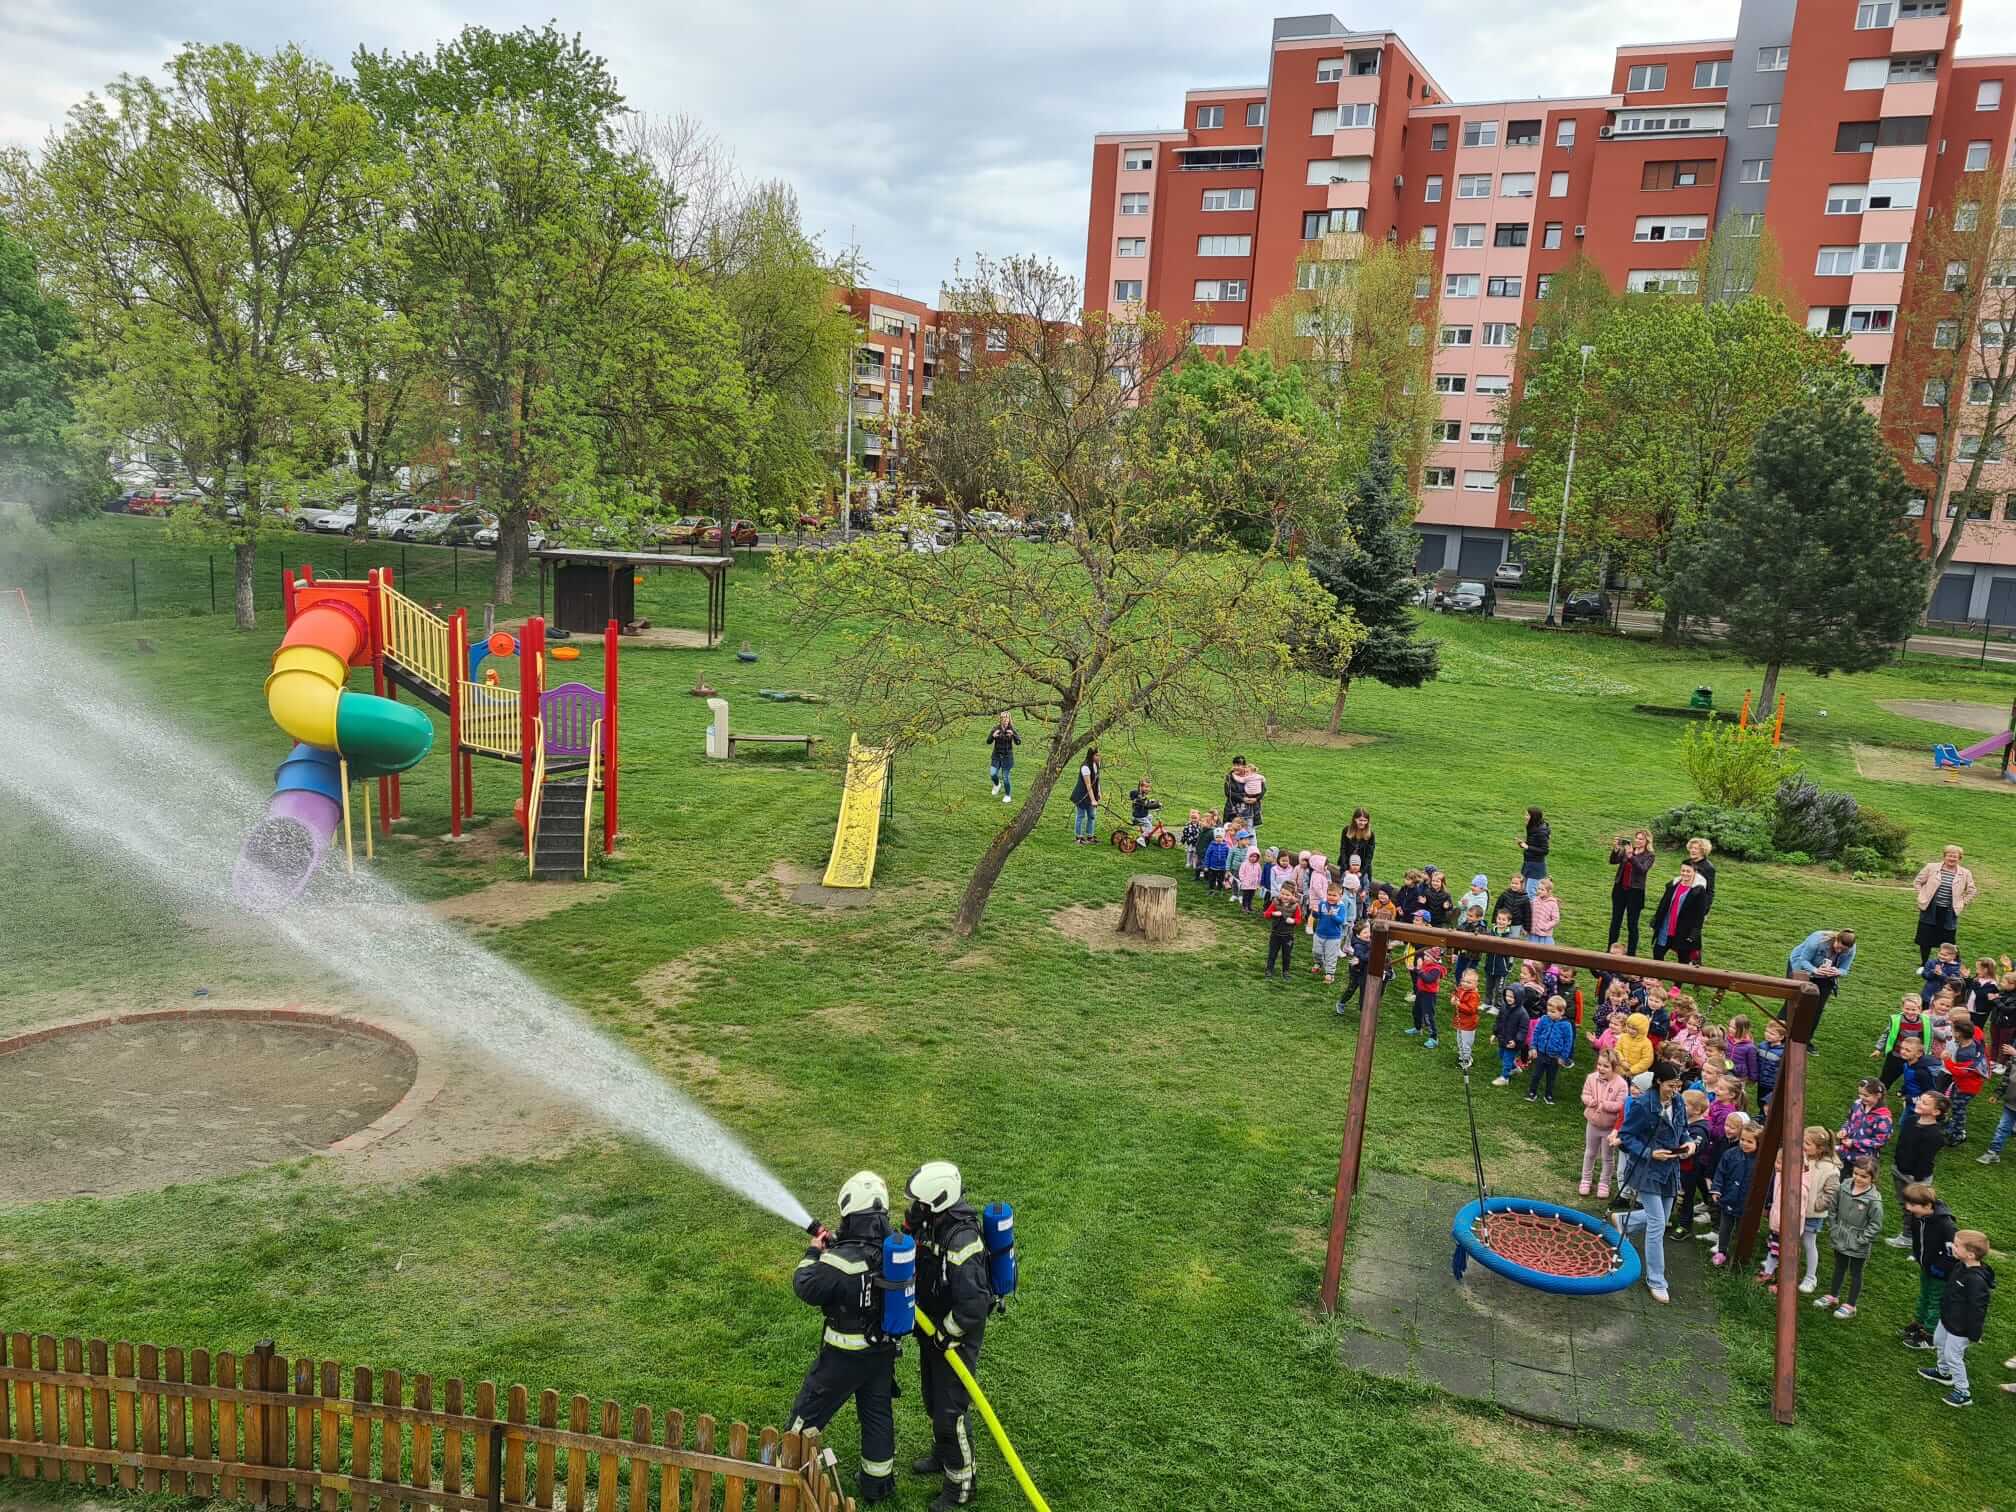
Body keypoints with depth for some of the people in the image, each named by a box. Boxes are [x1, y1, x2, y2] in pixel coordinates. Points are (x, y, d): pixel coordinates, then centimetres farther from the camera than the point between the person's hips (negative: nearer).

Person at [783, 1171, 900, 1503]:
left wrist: (812, 1254, -1)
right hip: (884, 1351, 5)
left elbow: (806, 1289, -16)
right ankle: (879, 1484, 34)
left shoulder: (840, 1261, -29)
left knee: (808, 1413, 14)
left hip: (844, 1356, -5)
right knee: (878, 1414, 21)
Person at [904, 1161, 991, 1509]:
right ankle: (942, 1454, 49)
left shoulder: (961, 1242, -34)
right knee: (933, 1399, 25)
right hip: (932, 1330, 9)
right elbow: (915, 1267, 12)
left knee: (949, 1411, 2)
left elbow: (973, 1305, -35)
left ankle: (962, 1482, 21)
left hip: (956, 1337, -9)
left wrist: (943, 1335, -23)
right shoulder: (930, 1224, -7)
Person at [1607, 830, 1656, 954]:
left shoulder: (1649, 856, -3)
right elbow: (1613, 861, -5)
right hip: (1619, 889, 3)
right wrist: (1615, 849, -23)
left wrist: (1631, 856, -31)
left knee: (1632, 924, 1)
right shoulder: (1625, 850, 6)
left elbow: (1642, 869, -19)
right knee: (1615, 921, 8)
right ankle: (1611, 950, 16)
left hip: (1635, 892, -3)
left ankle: (1631, 954, 7)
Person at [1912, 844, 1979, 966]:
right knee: (1925, 940, 5)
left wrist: (1962, 904, 5)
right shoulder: (1931, 867, -3)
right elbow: (1918, 882, 7)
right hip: (1930, 910, 0)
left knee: (1948, 942, 3)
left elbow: (1971, 891, 12)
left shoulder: (1965, 874, 0)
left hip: (1949, 913, 0)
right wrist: (1923, 896, 0)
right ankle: (1923, 965, 19)